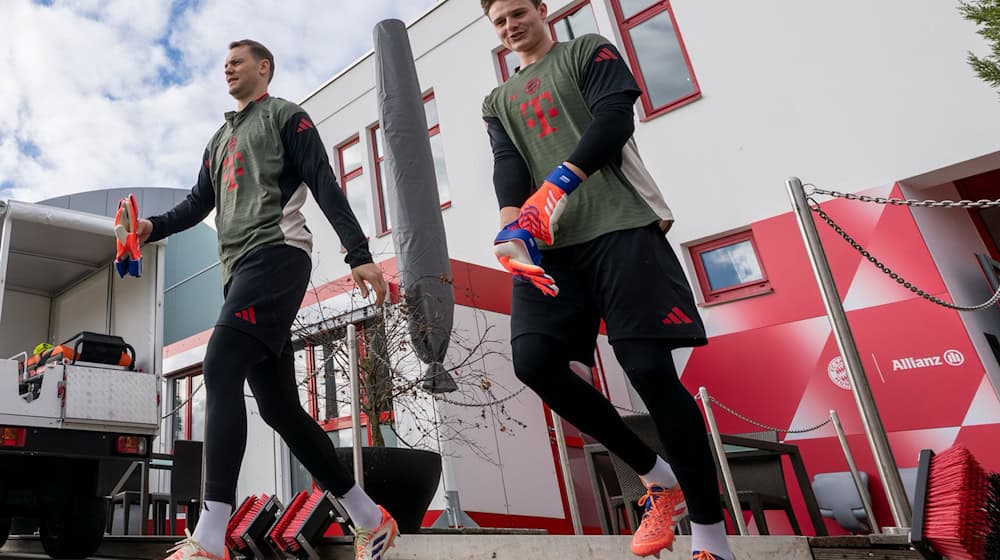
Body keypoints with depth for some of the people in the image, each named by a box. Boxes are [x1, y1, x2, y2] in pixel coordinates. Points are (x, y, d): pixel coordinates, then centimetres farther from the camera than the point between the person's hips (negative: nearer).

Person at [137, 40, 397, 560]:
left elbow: (325, 187, -3)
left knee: (220, 367, -25)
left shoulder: (285, 115, 10)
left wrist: (359, 255, -14)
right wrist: (152, 227, 4)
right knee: (279, 406, 1)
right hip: (240, 269, 8)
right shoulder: (220, 140, 32)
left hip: (276, 253, -8)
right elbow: (198, 203, 24)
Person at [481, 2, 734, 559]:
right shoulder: (499, 102, 26)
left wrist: (556, 185, -19)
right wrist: (514, 226, -15)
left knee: (649, 367, -14)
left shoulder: (590, 52, 16)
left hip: (621, 225, -4)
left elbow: (614, 119, -4)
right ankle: (659, 478, 5)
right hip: (550, 244, 4)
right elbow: (508, 166, 6)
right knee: (534, 361, -16)